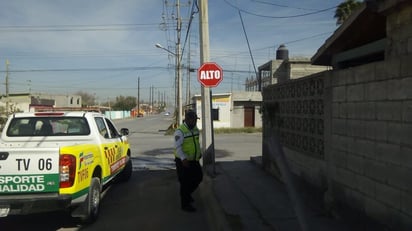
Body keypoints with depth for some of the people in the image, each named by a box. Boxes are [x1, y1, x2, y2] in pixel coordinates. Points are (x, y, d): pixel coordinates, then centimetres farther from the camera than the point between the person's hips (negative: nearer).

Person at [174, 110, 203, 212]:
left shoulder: (195, 129, 6)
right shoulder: (180, 131, -20)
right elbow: (177, 147, -28)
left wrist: (199, 152, 16)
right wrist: (183, 159, -38)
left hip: (194, 160, 8)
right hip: (183, 161, -8)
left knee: (198, 177, 16)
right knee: (185, 182, 1)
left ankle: (187, 193, 39)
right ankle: (185, 204, 16)